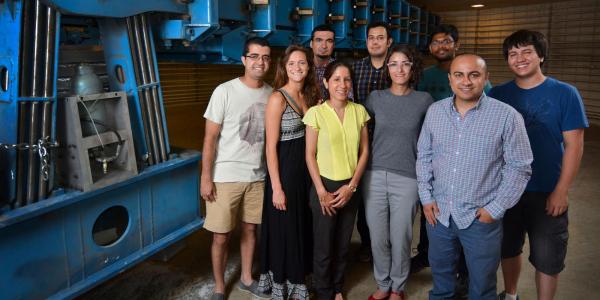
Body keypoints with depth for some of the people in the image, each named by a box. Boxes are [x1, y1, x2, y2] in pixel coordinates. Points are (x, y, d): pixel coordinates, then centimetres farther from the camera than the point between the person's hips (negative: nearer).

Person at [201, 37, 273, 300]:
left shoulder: (271, 94, 2)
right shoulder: (225, 91, -10)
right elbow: (210, 137, -8)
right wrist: (205, 177, -11)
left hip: (257, 176, 4)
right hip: (225, 177, -3)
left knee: (250, 228, 16)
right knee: (221, 236, 5)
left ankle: (246, 278, 37)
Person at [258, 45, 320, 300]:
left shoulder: (310, 96, 8)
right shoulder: (278, 98, -13)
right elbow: (270, 146, -16)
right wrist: (276, 187, -18)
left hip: (306, 168, 7)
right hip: (284, 169, -7)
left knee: (303, 227, 17)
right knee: (283, 229, 5)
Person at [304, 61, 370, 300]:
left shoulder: (359, 111, 1)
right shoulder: (316, 112, -9)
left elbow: (364, 151, 3)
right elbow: (310, 155, -7)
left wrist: (351, 186, -5)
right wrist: (321, 191, -10)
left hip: (350, 187, 3)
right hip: (325, 185, -3)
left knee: (343, 244, 15)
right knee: (324, 245, 7)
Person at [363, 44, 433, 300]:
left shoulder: (424, 100, 0)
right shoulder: (376, 97, 3)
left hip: (407, 178, -1)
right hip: (375, 175, 1)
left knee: (400, 238, 8)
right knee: (378, 237, 9)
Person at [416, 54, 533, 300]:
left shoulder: (507, 116, -11)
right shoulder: (434, 111, 1)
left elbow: (519, 167, -8)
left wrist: (495, 209, -11)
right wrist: (426, 197, 2)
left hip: (481, 218, -3)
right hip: (438, 213, 3)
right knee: (440, 279, 22)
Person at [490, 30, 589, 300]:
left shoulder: (565, 94, -7)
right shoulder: (498, 94, -1)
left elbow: (574, 145, -7)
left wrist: (561, 191, -12)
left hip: (547, 192, -2)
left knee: (547, 258, 8)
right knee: (508, 249, 17)